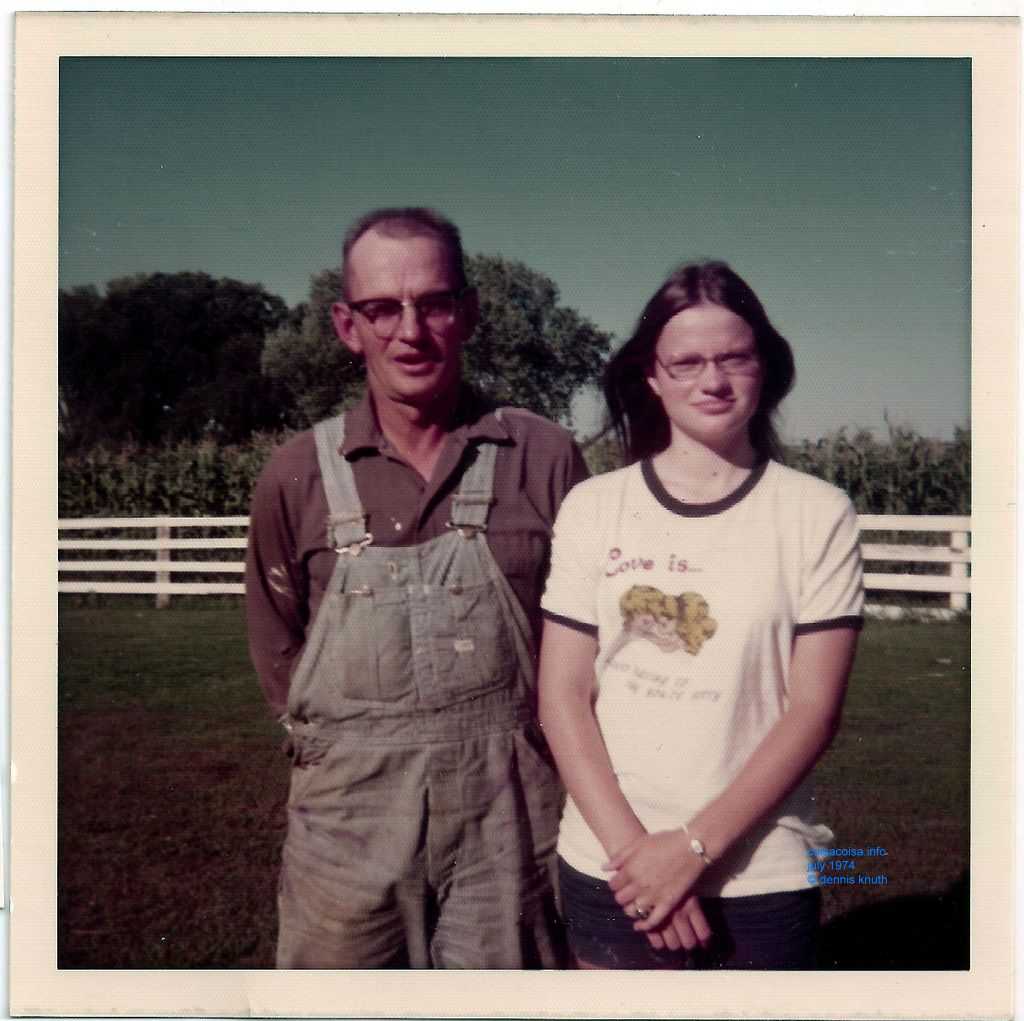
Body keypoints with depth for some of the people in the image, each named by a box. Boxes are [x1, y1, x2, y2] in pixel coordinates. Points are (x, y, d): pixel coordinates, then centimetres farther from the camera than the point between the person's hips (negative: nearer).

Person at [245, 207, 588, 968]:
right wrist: (357, 751, 4)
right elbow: (278, 648, 9)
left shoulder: (546, 458, -5)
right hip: (352, 820, 1)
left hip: (508, 819, 0)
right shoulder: (298, 476, -2)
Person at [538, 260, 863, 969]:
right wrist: (630, 846, -11)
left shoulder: (819, 515, -5)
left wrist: (695, 846, -13)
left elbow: (814, 709, -8)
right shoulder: (593, 508, -2)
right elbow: (562, 697, -3)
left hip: (761, 875, -1)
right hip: (609, 868, 1)